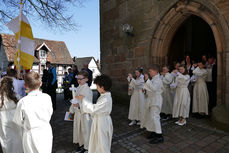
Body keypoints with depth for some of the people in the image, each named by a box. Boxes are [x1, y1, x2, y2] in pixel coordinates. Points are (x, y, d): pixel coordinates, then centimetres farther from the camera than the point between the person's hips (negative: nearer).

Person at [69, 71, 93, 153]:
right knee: (78, 128, 19)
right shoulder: (78, 88, 6)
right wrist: (72, 110, 18)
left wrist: (79, 105, -36)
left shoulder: (87, 90, -19)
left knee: (85, 130, 8)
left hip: (85, 113, -7)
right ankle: (81, 144, 40)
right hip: (77, 112, 8)